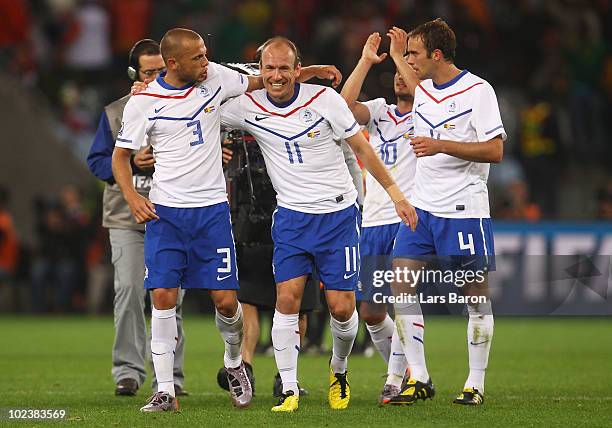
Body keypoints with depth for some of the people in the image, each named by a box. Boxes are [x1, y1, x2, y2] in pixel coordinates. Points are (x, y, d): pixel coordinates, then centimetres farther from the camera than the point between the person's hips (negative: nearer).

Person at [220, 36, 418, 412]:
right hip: (292, 216, 2)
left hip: (338, 215, -2)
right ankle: (289, 390, -6)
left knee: (341, 307, -3)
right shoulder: (248, 107, -3)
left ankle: (339, 370, 27)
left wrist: (394, 191, 0)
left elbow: (360, 146, 0)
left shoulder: (324, 98, -10)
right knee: (287, 297, -13)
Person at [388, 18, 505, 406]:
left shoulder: (478, 91, -10)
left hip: (464, 209, -6)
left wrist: (440, 146, -22)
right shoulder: (422, 91, 11)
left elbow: (495, 151, -15)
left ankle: (476, 384, 10)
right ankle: (419, 379, 0)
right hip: (422, 206, 7)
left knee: (477, 294, 0)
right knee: (401, 283, -5)